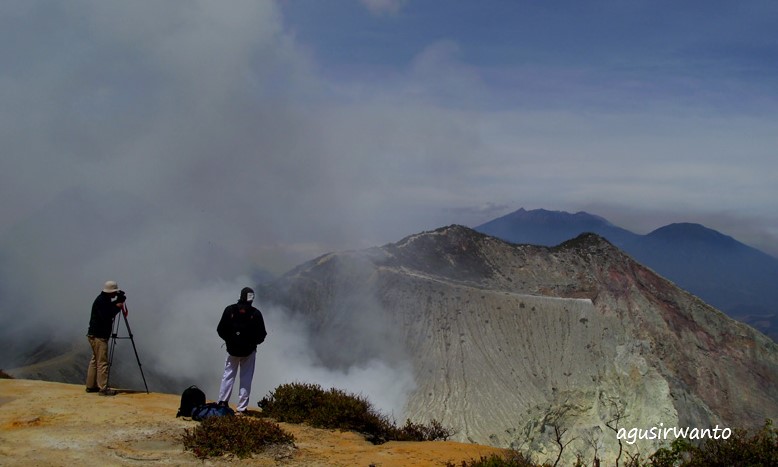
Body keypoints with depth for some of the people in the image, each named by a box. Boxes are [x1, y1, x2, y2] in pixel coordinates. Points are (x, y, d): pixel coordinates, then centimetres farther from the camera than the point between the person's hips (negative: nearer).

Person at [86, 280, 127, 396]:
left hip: (96, 335, 10)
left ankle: (91, 386, 21)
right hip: (98, 336, -10)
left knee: (95, 361, 14)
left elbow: (109, 311, 20)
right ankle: (103, 388, -6)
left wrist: (117, 302, 5)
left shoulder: (104, 299, 12)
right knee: (102, 362, -8)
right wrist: (117, 307, -17)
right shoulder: (101, 301, -18)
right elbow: (106, 317, -26)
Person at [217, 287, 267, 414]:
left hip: (232, 349, 1)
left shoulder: (230, 310, -6)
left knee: (228, 375, 14)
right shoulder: (256, 313, -10)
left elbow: (220, 330, -4)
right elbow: (261, 335, -7)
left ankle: (222, 401, 4)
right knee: (246, 378, 6)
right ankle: (242, 408, 4)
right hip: (249, 351, -1)